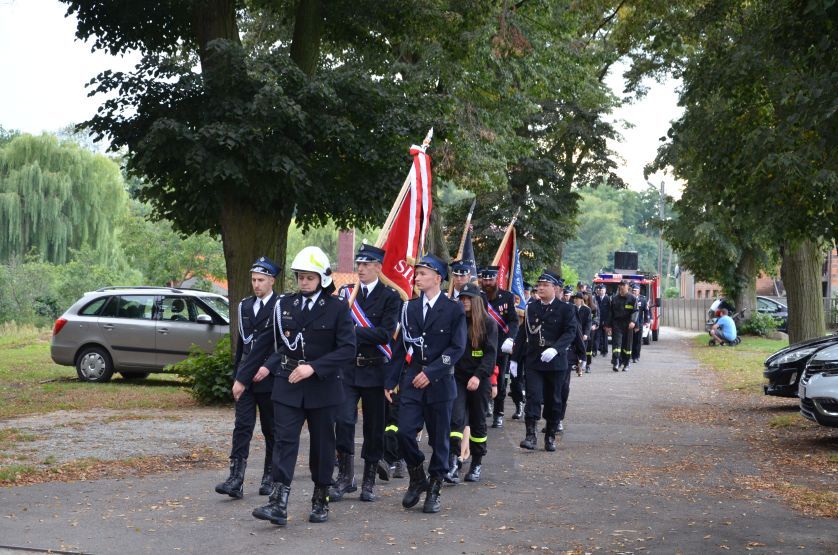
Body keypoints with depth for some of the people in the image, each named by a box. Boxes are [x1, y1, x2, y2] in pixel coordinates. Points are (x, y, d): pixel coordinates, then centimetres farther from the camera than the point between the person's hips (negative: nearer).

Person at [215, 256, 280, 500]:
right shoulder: (245, 306, 12)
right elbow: (241, 343, 16)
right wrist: (236, 377, 15)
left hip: (268, 379, -5)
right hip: (246, 378, 5)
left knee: (271, 430, 8)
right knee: (242, 427, -4)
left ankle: (270, 477, 19)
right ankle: (236, 480, -9)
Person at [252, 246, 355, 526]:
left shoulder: (338, 308, -5)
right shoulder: (284, 304, 7)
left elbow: (348, 350, -11)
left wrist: (314, 367, -19)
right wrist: (270, 366, -2)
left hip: (323, 387, -2)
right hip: (288, 386, 2)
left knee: (322, 445, 8)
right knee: (284, 440, -8)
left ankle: (320, 501, 21)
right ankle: (278, 504, -13)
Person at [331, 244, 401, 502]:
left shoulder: (390, 296, -3)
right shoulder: (346, 293, 9)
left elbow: (385, 334, -14)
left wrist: (355, 331, -18)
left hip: (375, 371, -2)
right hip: (347, 368, 2)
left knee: (374, 427, 6)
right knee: (343, 421, -7)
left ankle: (369, 481, 19)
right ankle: (345, 476, 7)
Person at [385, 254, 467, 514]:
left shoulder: (454, 309, -2)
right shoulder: (409, 308, 10)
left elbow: (457, 347, -8)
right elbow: (401, 347, 12)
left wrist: (431, 372, -16)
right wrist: (391, 381, 7)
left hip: (439, 383, -3)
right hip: (411, 381, 3)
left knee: (439, 439, 4)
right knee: (405, 433, -8)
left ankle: (434, 489, 16)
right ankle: (417, 478, 15)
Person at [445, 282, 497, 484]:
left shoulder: (488, 323, -2)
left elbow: (491, 353, -7)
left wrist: (478, 376, -19)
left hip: (480, 379, -1)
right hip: (458, 377, 1)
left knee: (478, 422, 8)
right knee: (456, 418, -12)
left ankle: (476, 465, 20)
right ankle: (453, 465, -18)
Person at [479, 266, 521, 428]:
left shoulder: (507, 297, -1)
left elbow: (514, 320, -6)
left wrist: (510, 338, -24)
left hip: (501, 347, 0)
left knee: (500, 381, 6)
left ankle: (498, 414, 16)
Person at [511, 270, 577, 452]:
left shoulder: (565, 309, -2)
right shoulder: (531, 308, 8)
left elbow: (570, 332, -12)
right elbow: (522, 334, 11)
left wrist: (555, 349, -28)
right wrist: (515, 359, 9)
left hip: (555, 362, -1)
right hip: (533, 362, 1)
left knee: (553, 400, 8)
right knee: (533, 397, -11)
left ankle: (550, 436, 20)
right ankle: (530, 435, -14)